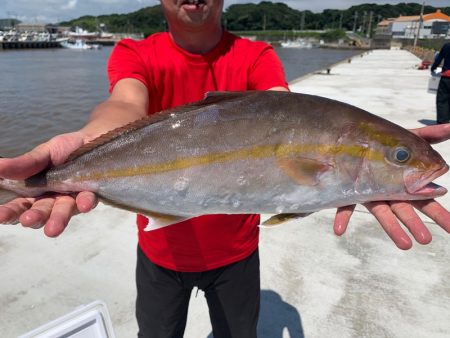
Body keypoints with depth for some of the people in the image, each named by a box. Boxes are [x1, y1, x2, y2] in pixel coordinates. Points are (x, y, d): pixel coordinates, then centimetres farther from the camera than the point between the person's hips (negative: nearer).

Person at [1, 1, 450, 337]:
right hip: (161, 249, 0)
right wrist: (91, 142, -54)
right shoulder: (135, 54, -9)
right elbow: (126, 106, -30)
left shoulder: (257, 58, -8)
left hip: (236, 249, 1)